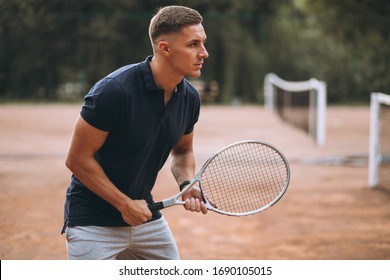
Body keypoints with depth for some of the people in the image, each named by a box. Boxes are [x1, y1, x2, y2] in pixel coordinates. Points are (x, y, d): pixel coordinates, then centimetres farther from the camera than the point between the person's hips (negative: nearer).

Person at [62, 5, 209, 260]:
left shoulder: (189, 98, -2)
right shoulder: (115, 90, -24)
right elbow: (77, 159, -19)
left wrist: (187, 184, -5)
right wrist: (125, 204, -16)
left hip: (146, 217, 7)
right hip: (93, 225, -7)